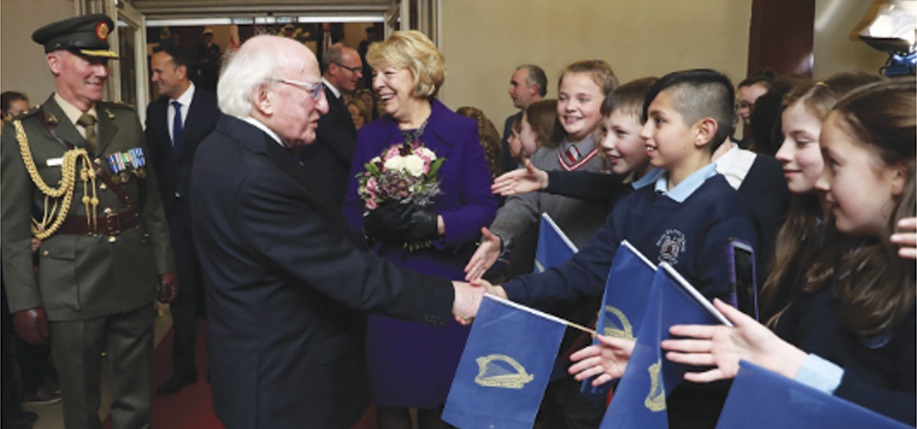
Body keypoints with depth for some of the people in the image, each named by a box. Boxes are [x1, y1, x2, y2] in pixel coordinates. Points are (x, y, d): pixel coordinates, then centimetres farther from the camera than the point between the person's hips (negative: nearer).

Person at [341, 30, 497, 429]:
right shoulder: (370, 136, 6)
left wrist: (439, 224, -22)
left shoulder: (461, 131, -2)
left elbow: (484, 205, -5)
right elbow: (351, 211, 5)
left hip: (444, 280, -2)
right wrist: (372, 224, -17)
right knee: (388, 396, 9)